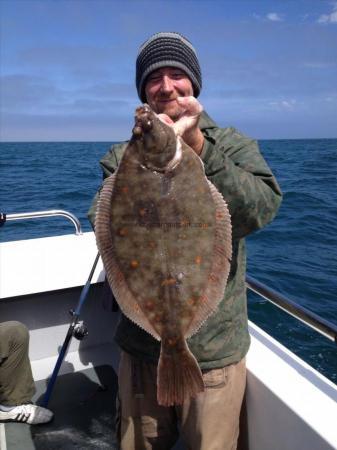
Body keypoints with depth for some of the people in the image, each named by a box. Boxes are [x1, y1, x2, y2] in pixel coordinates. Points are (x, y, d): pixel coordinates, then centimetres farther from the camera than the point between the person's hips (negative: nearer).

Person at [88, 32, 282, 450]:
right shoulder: (124, 155, 2)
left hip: (214, 351, -2)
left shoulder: (233, 145, -3)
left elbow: (262, 209, -20)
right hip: (140, 347, 3)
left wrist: (199, 148, -28)